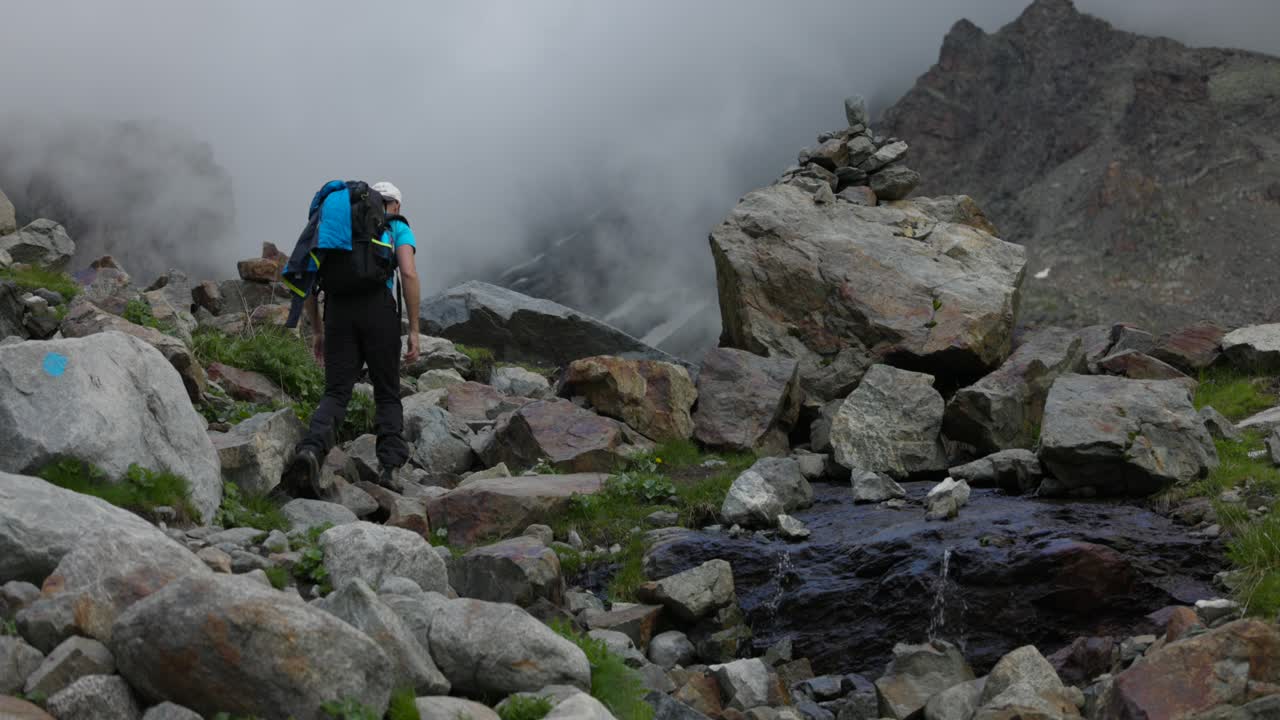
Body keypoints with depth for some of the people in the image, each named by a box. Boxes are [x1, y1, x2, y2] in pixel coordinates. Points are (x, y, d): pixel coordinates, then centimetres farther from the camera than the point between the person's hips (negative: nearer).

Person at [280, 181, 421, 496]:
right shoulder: (398, 228, 16)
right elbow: (409, 274, -2)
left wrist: (317, 331, 25)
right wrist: (414, 330, -1)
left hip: (339, 310, 3)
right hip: (379, 309, -3)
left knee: (336, 395, -2)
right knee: (387, 395, 11)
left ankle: (310, 452, -31)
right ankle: (392, 467, -5)